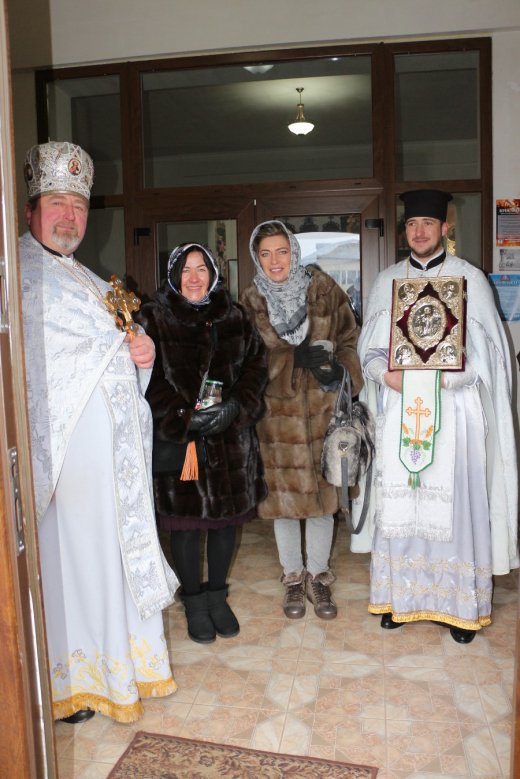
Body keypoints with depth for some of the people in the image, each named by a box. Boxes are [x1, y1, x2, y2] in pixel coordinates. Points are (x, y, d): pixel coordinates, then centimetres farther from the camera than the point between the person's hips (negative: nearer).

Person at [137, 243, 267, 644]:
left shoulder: (234, 316, 7)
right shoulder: (153, 318, -3)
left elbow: (255, 366, 4)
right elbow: (147, 381, -7)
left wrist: (235, 407, -12)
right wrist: (185, 418, -17)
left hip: (231, 439, 3)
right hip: (176, 437, -3)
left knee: (226, 518, 12)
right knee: (185, 522, 7)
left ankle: (217, 594, 34)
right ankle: (193, 601, 28)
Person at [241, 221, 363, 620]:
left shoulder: (323, 288, 2)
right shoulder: (251, 300, 4)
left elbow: (349, 338, 4)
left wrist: (353, 389, -10)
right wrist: (298, 357, -16)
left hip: (321, 405, 0)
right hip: (277, 407, 1)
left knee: (322, 489, 5)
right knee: (284, 492, 6)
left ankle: (318, 575, 23)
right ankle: (293, 577, 25)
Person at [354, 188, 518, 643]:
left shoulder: (469, 278, 3)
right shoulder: (387, 281, 12)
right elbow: (369, 348, 11)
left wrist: (441, 377, -17)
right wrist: (387, 374, -9)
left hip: (453, 410, -2)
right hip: (400, 410, 3)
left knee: (453, 502, -2)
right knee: (399, 503, 4)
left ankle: (460, 605, 12)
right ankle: (401, 597, 17)